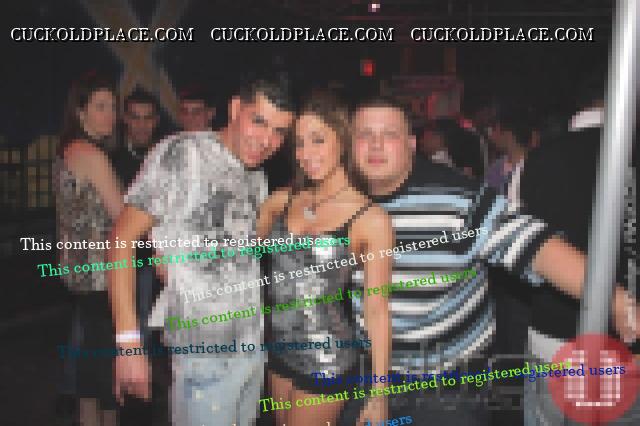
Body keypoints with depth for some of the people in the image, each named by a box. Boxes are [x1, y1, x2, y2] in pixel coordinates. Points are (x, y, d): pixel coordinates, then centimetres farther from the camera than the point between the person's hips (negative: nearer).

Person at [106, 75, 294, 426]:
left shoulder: (257, 179, 9)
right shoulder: (183, 153, -11)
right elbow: (123, 237, -14)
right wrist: (128, 340, -19)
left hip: (254, 346, 6)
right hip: (203, 355, -6)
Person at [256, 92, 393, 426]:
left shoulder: (371, 220, -15)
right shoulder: (282, 200, 0)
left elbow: (376, 311, -13)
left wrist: (378, 396, -12)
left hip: (327, 359, -5)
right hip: (280, 349, 5)